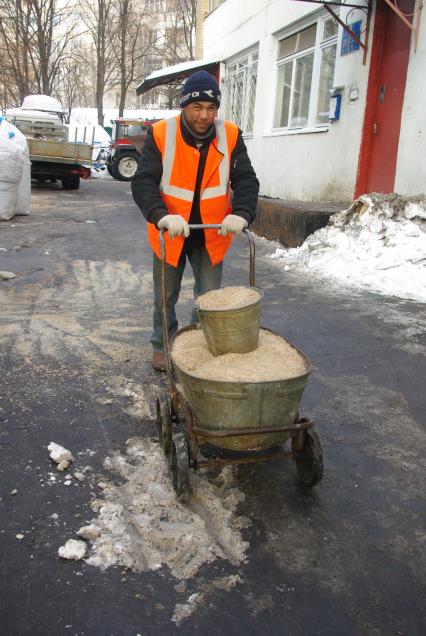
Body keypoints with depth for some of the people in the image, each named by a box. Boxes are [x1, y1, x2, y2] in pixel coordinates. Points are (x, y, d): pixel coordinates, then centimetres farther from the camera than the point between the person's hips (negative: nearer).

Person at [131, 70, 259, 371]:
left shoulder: (230, 136, -8)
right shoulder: (161, 134, -14)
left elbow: (246, 180, -10)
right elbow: (143, 182, -20)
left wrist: (240, 213, -30)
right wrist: (163, 215, -38)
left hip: (212, 234, 1)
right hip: (170, 232, -1)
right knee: (165, 296, 15)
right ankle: (162, 345, 36)